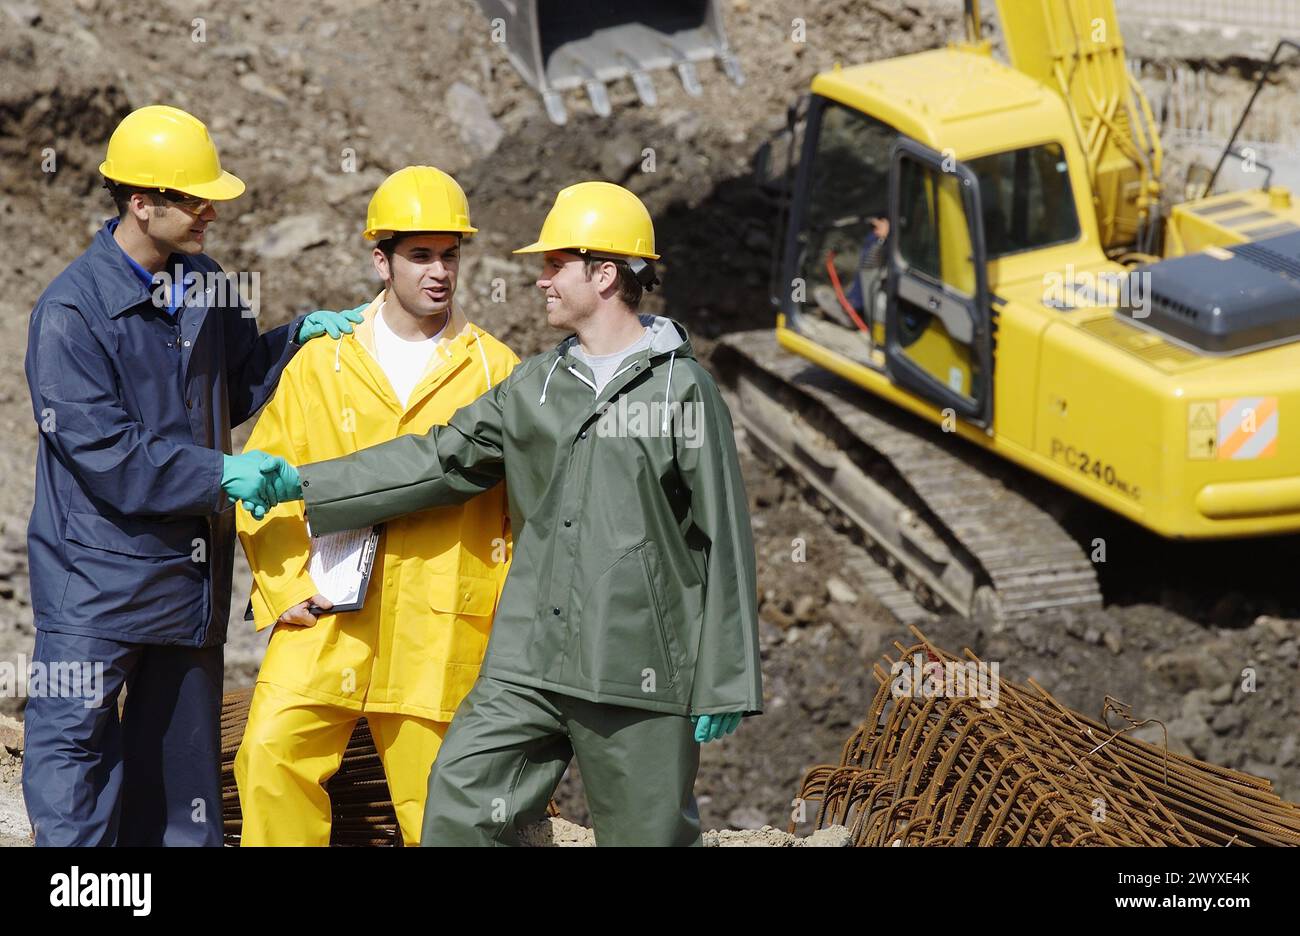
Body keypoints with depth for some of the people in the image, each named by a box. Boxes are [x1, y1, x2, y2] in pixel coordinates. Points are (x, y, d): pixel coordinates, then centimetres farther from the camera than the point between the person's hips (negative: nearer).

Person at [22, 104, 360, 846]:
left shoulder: (203, 286, 6)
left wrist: (300, 337, 3)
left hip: (193, 571, 7)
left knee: (182, 747, 15)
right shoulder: (71, 312, -16)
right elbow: (104, 453, -20)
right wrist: (218, 475, -22)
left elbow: (240, 383, 20)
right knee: (74, 742, -7)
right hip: (98, 572, -7)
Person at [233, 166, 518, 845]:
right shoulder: (322, 363, 8)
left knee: (437, 804, 3)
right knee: (272, 752, -15)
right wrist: (285, 585, -2)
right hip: (326, 617, 1)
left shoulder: (493, 369, 5)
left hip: (442, 628, -1)